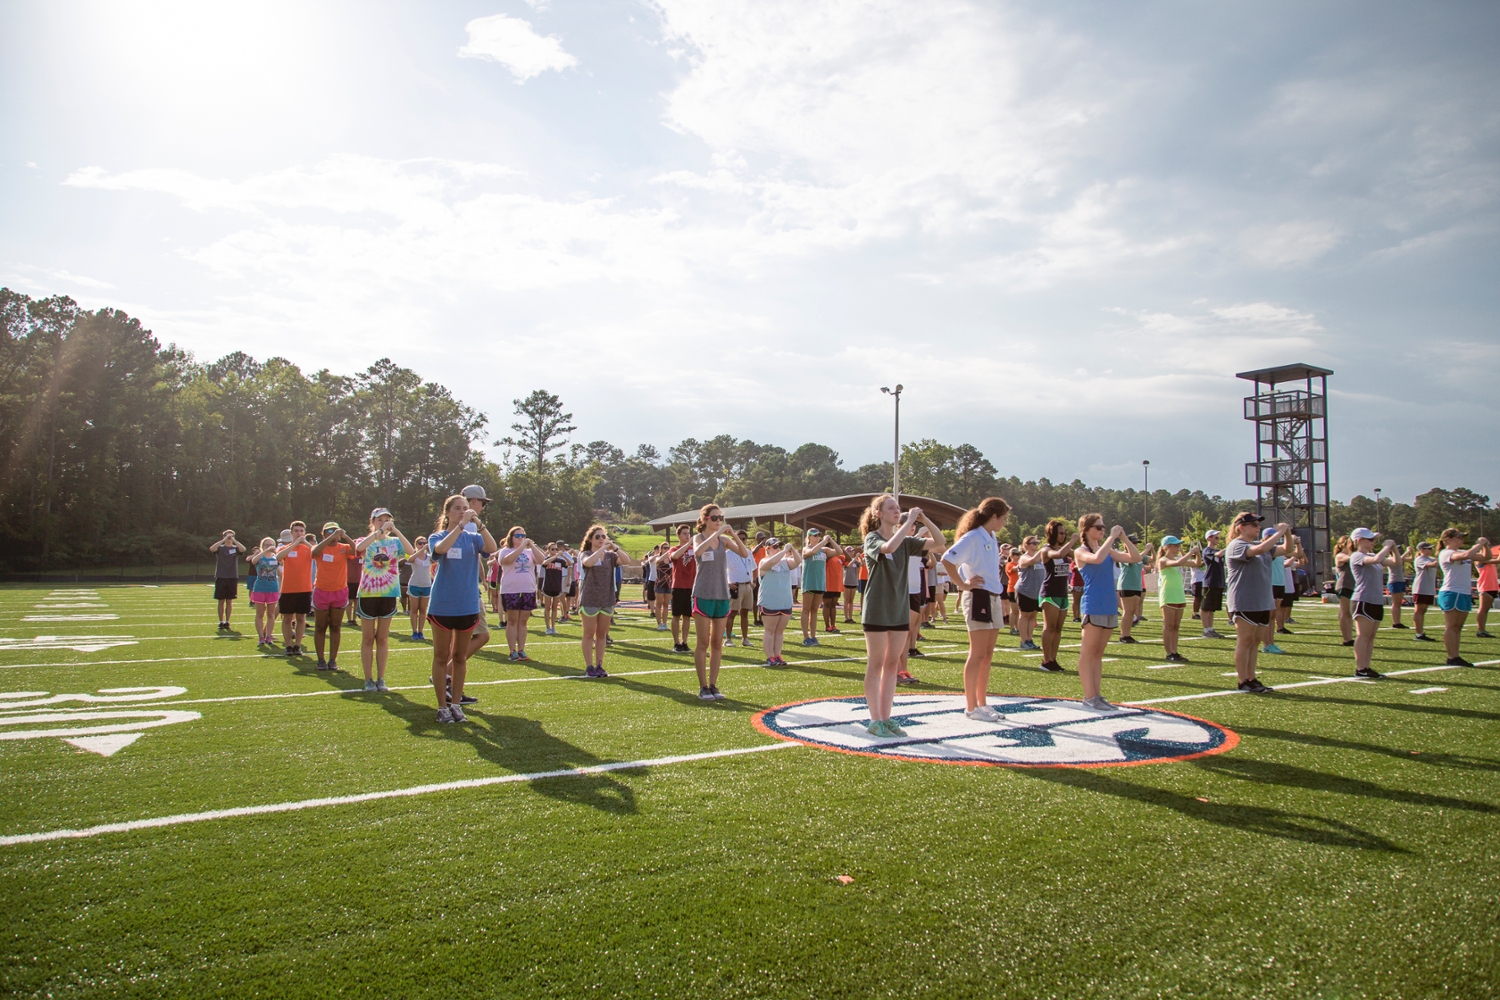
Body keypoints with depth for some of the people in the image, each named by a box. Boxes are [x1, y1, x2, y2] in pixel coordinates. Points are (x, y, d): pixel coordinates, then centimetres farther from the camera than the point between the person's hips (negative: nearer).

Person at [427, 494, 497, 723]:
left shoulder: (473, 537, 4)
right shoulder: (437, 536, -1)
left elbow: (492, 548, -16)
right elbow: (441, 548, -25)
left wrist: (478, 523, -24)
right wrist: (462, 524, -27)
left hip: (468, 605, 2)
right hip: (443, 606, -2)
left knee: (460, 657, 11)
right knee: (441, 656, 4)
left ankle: (456, 703, 20)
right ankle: (442, 706, 11)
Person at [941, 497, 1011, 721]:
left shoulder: (992, 540, 14)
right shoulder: (972, 538, -13)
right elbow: (947, 560, -22)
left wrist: (1000, 599, 16)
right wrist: (963, 584, -17)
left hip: (993, 598, 8)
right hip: (977, 598, -8)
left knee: (987, 655, 11)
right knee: (977, 654, -4)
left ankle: (982, 703, 19)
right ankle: (971, 707, 2)